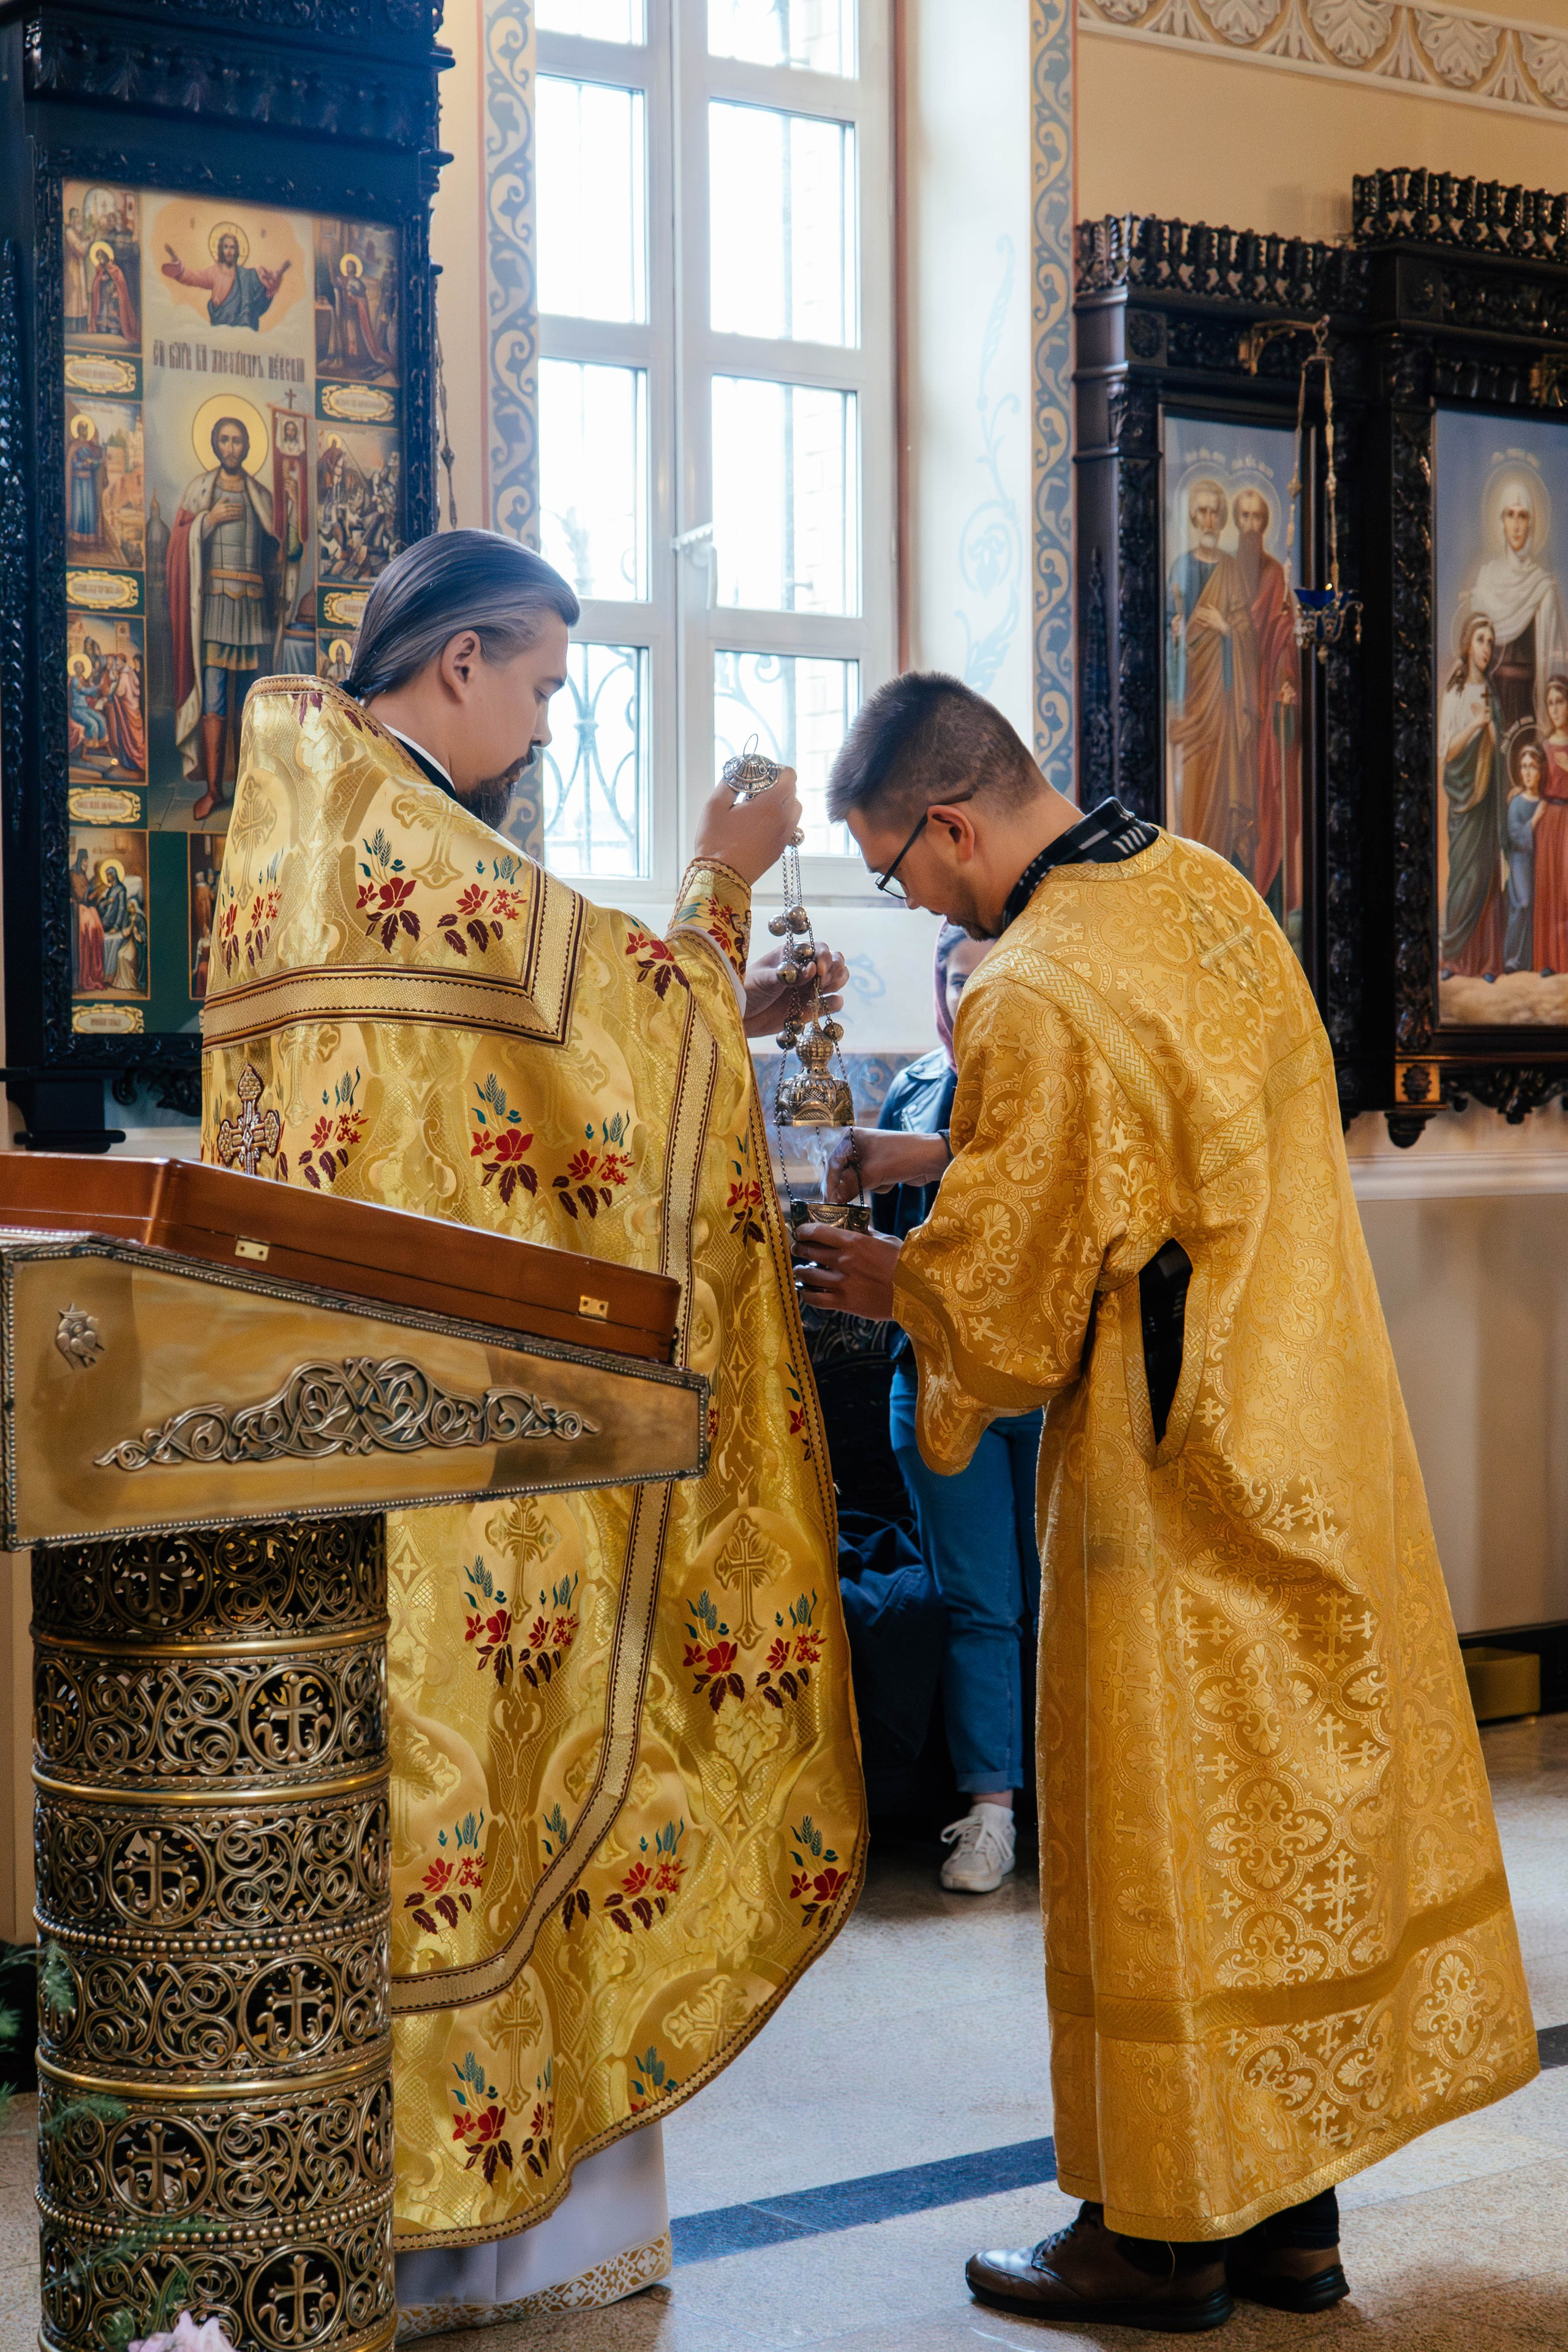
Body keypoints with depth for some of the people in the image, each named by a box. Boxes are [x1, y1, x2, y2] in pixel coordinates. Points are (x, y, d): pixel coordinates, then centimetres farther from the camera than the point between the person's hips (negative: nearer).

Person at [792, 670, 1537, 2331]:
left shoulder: (1033, 1001, -21)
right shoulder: (1203, 887, 6)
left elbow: (999, 1303, -15)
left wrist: (883, 1282, 4)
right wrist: (944, 1154, 15)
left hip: (1175, 1477, -9)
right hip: (1322, 1438, 9)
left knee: (1170, 1837, 3)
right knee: (1316, 1799, 13)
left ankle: (1164, 2229, 16)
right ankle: (1292, 2210, 24)